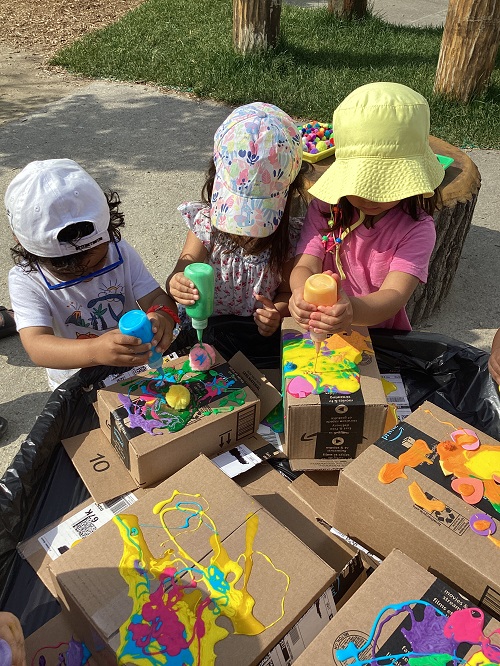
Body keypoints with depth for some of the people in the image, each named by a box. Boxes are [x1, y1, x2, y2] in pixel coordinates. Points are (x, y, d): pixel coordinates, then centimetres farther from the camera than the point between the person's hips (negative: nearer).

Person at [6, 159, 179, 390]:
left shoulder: (121, 253, -8)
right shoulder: (26, 280, -17)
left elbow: (157, 298, -10)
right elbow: (36, 346, -30)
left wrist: (162, 316, -37)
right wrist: (96, 350, -50)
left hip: (137, 365, 1)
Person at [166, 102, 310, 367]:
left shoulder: (288, 233, -3)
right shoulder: (207, 220, -5)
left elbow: (287, 290, 2)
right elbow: (183, 270, -8)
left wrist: (277, 311, -21)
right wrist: (176, 285, -34)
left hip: (262, 331, 1)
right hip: (207, 325, 0)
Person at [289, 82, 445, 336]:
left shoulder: (416, 228, -13)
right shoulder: (324, 209, -5)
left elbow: (395, 295, -25)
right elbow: (305, 265, -15)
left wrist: (353, 310, -48)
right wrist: (303, 294, -40)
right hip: (321, 333, 0)